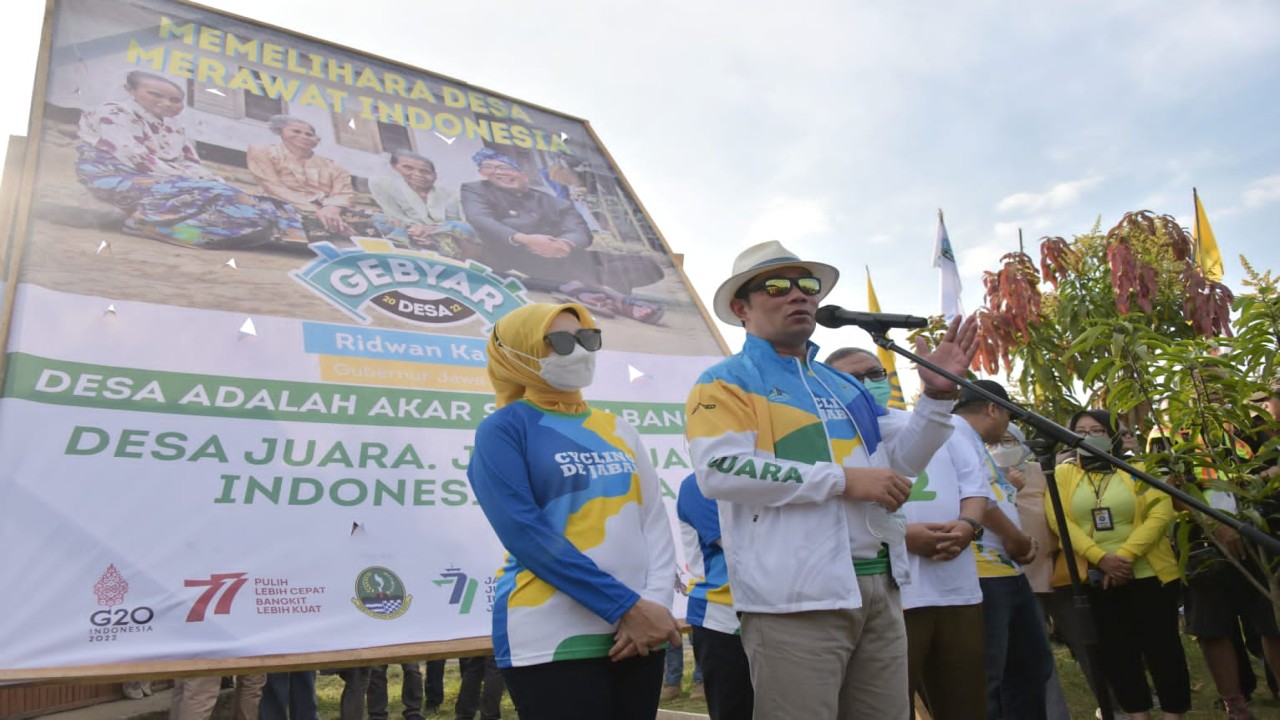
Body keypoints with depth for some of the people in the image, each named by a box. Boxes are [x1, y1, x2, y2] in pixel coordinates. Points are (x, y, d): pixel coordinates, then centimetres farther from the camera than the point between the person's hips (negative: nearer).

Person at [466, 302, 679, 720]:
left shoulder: (619, 430, 11)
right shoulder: (504, 429, -4)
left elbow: (654, 520, 7)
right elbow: (524, 532, -14)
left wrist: (655, 602, -10)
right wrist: (626, 606, -17)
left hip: (639, 633, 5)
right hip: (553, 639, -5)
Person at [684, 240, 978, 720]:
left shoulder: (842, 384, 18)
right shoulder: (727, 382, -3)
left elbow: (900, 459, 18)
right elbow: (719, 470, -19)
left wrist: (937, 395, 2)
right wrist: (842, 479, -17)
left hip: (878, 585, 7)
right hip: (796, 594, -7)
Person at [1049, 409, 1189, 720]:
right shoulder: (1063, 475, 4)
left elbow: (1160, 513, -9)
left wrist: (1126, 555, -20)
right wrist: (1101, 557, -20)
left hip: (1149, 575, -1)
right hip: (1095, 580, 1)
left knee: (1162, 647, 5)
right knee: (1115, 652, 9)